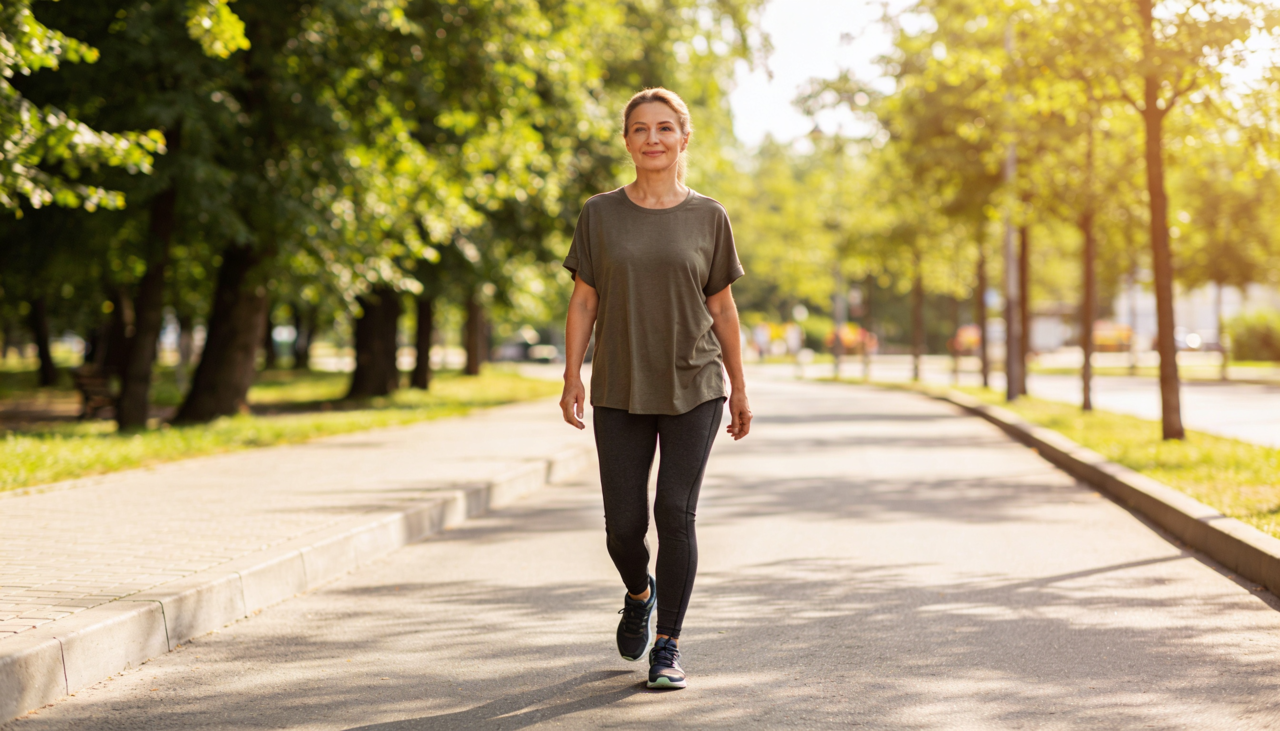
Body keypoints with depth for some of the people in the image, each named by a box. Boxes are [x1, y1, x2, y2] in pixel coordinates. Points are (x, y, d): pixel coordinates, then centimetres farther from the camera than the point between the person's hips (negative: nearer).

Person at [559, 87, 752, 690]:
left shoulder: (707, 218, 3)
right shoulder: (601, 215, 3)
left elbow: (722, 308, 7)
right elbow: (584, 302, 4)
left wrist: (739, 390, 8)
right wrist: (572, 379, -5)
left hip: (693, 390, -1)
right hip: (620, 394, 1)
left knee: (676, 514, -7)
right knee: (624, 524, 2)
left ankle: (667, 646, 5)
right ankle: (639, 593, 35)